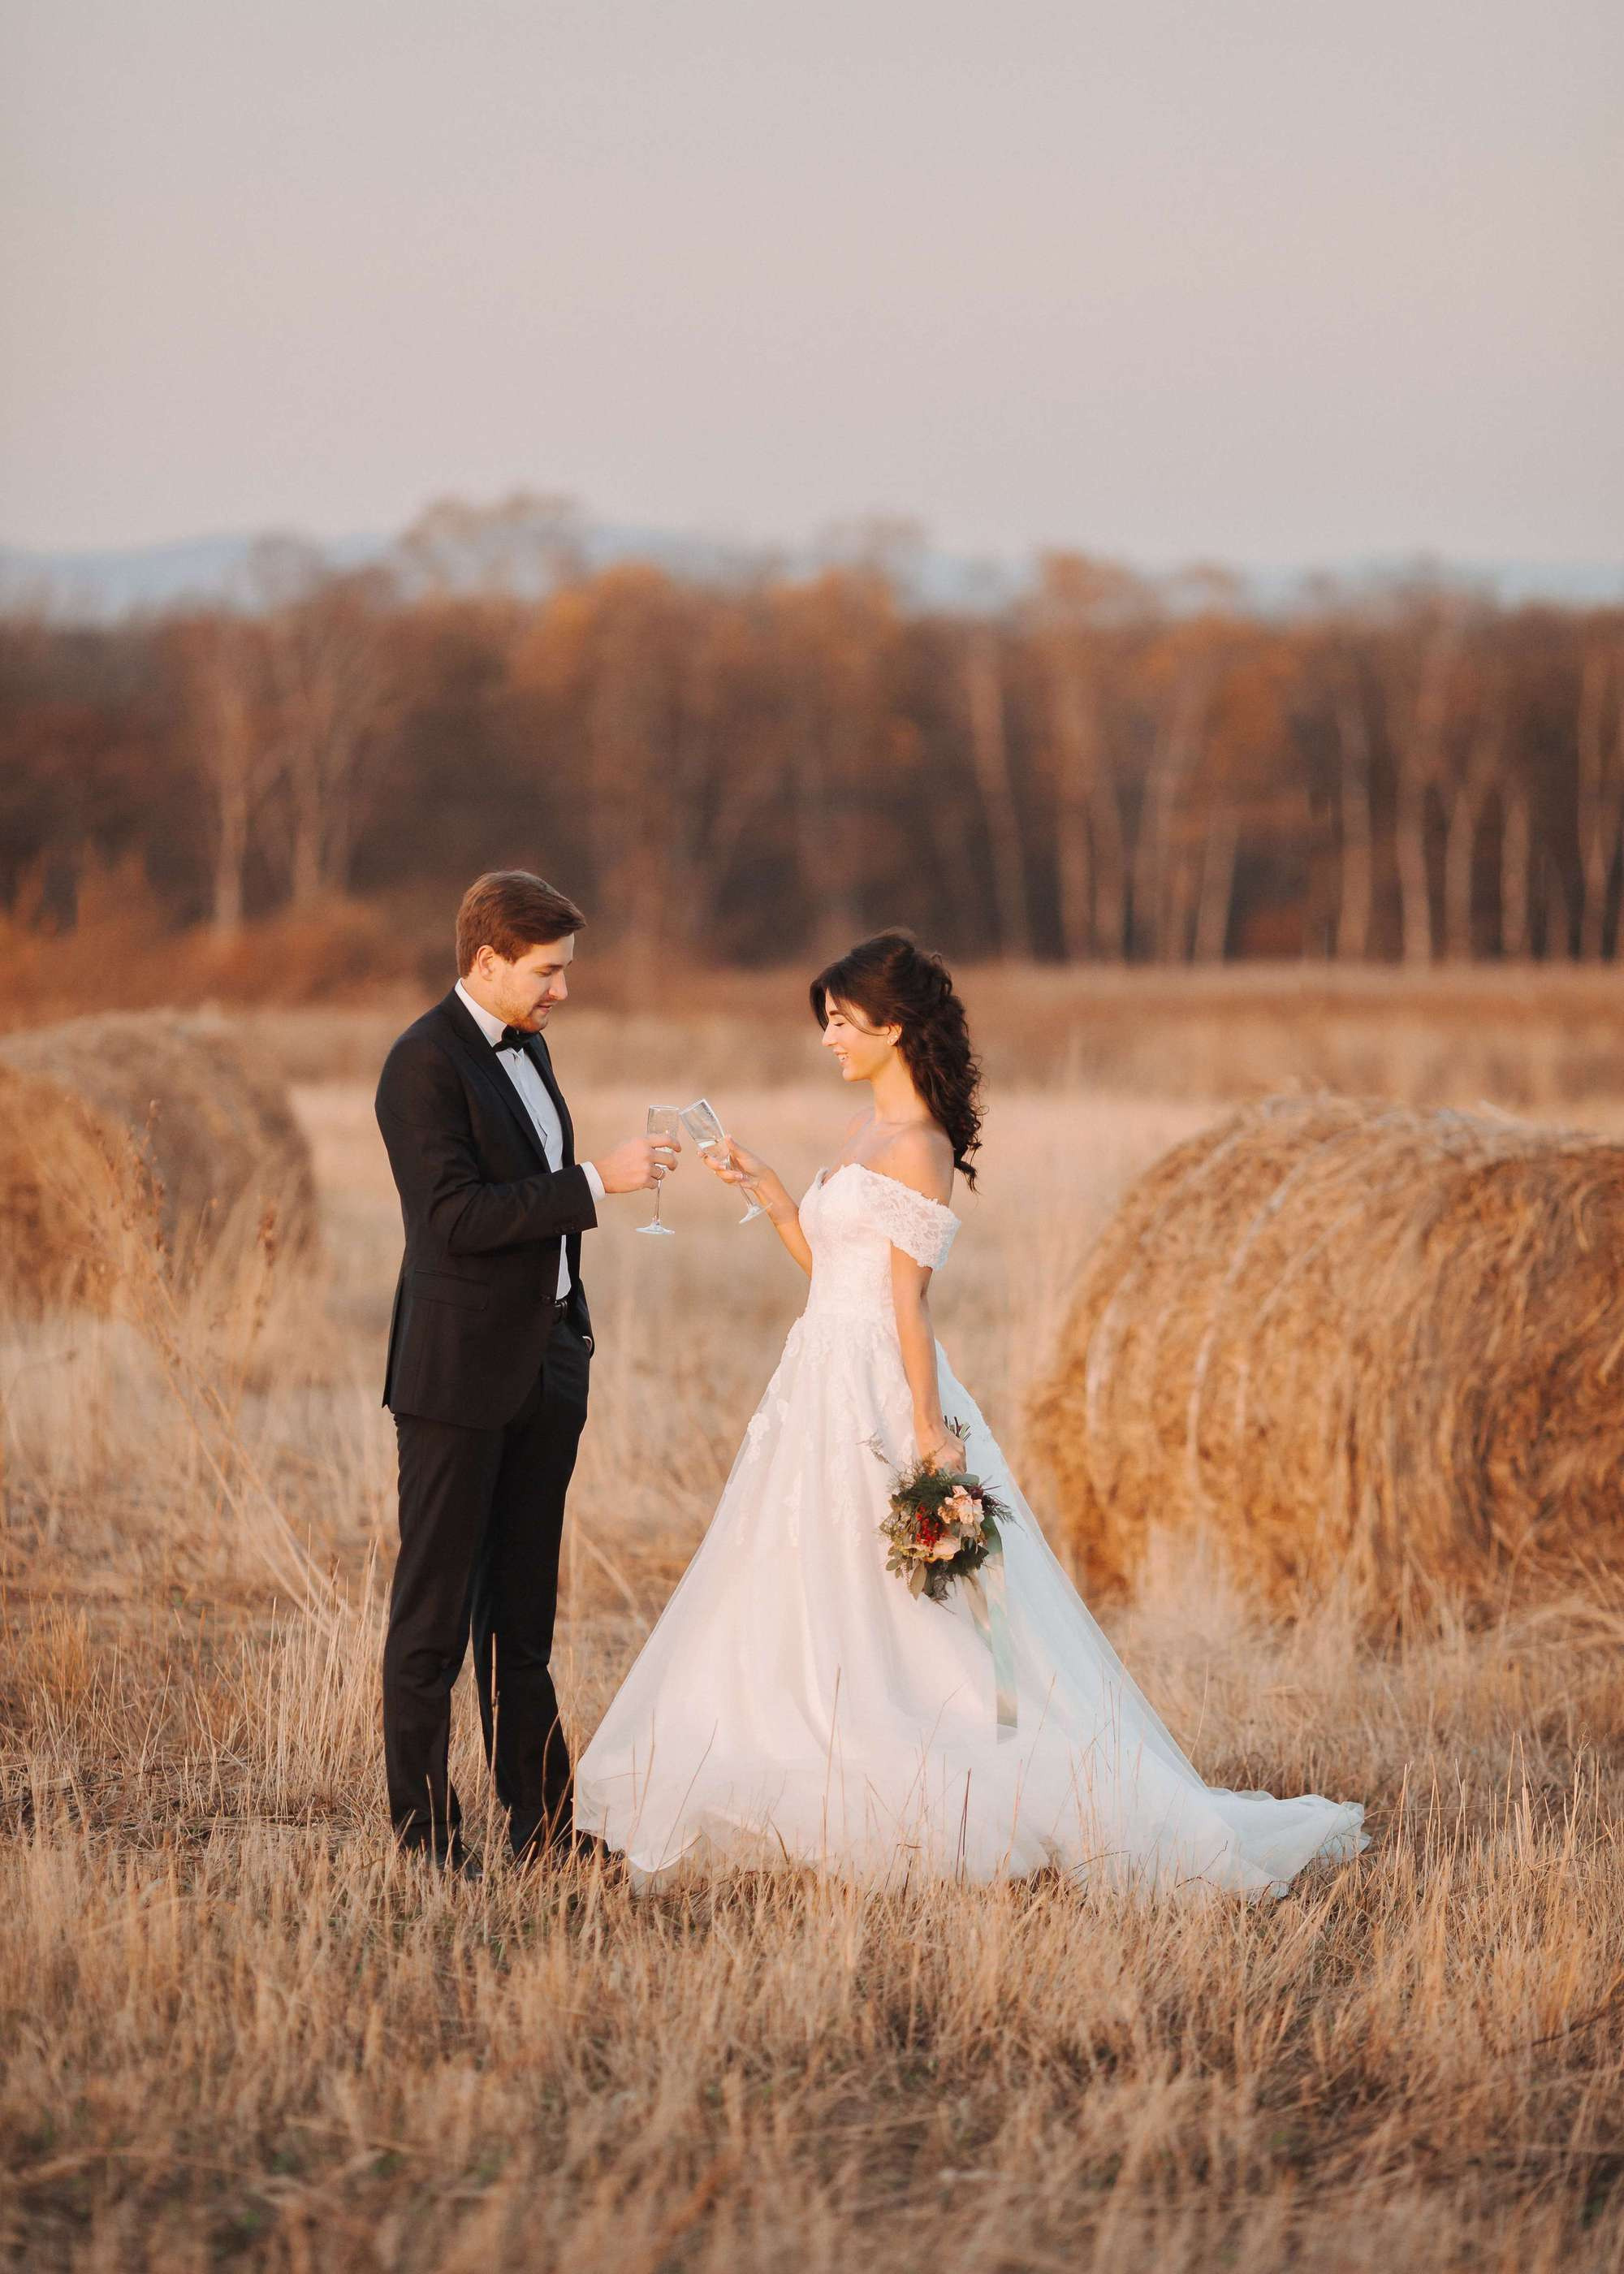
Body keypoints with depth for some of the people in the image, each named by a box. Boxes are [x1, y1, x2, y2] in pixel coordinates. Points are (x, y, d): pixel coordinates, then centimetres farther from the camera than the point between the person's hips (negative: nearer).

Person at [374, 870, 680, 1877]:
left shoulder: (525, 1046, 13)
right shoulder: (426, 1065, -15)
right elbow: (458, 1216, -23)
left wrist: (575, 1331, 20)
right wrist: (596, 1181, -23)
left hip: (545, 1367, 9)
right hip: (460, 1376, -9)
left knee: (523, 1614, 13)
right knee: (436, 1612, -2)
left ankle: (541, 1823, 18)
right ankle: (425, 1833, 2)